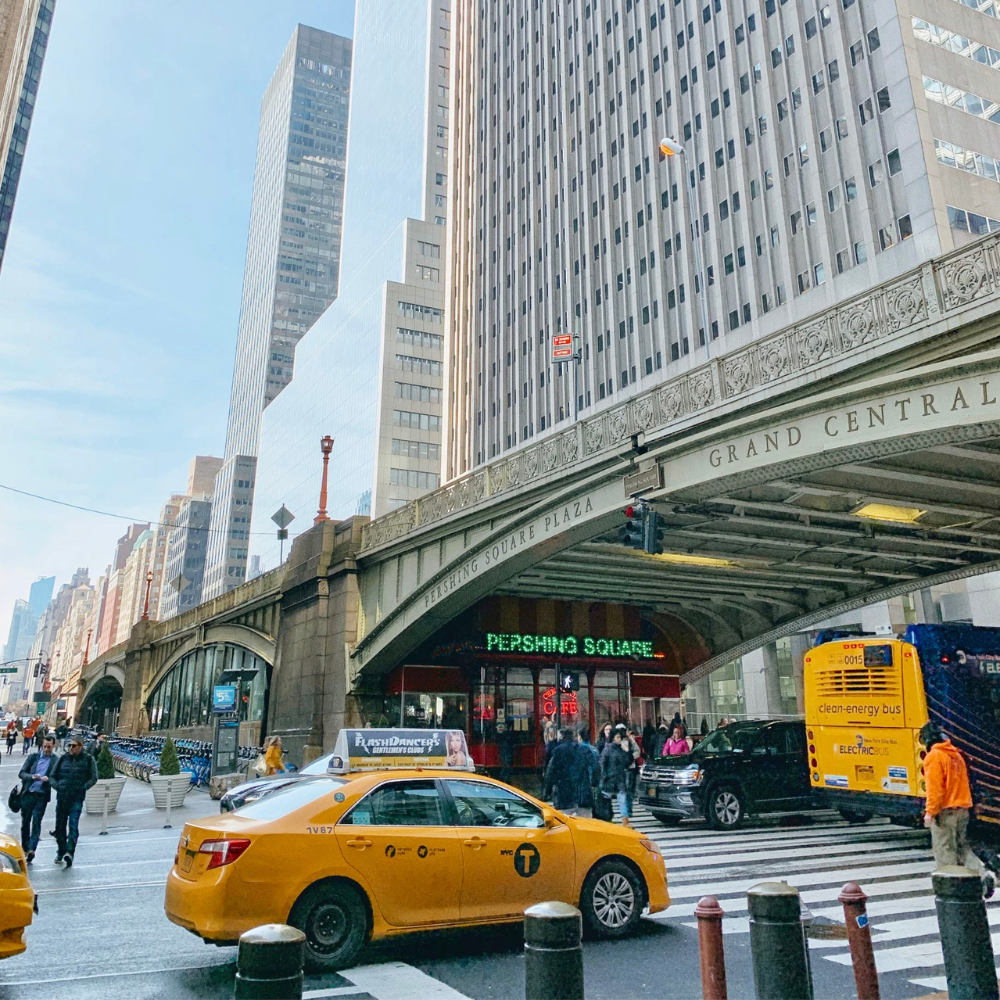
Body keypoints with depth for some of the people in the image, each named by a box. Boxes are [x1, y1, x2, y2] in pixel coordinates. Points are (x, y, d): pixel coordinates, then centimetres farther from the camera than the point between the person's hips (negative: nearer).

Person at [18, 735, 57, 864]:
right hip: (28, 793, 3)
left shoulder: (56, 761, 0)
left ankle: (31, 849, -12)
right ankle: (25, 848, 25)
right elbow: (21, 773, 3)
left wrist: (48, 779, -21)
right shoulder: (33, 757, 6)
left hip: (42, 796, -3)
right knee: (25, 822, 10)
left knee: (36, 822, -9)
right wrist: (32, 776, -16)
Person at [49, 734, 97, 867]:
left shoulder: (88, 760, 1)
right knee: (60, 826, 11)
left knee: (73, 825, -14)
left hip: (77, 798, -4)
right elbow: (52, 776, 16)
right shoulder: (63, 758, 10)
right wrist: (57, 786, 0)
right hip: (61, 797, 4)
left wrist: (83, 788, -9)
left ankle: (70, 852, -19)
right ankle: (61, 852, 27)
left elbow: (93, 778, 2)